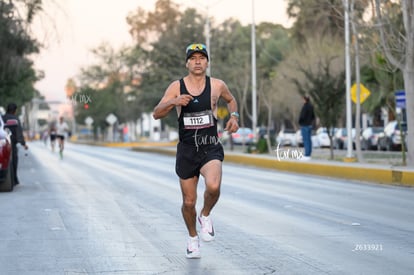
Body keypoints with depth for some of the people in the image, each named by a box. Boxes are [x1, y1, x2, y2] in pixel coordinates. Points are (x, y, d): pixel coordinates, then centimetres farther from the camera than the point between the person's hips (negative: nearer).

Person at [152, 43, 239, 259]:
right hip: (187, 149, 1)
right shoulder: (176, 87, -1)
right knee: (188, 201, 7)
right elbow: (156, 114, -5)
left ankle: (205, 216, 3)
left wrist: (234, 116, 4)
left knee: (213, 186, -29)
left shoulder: (217, 85, 2)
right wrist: (173, 102, -23)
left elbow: (231, 100, 23)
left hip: (211, 148, -1)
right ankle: (192, 237, 34)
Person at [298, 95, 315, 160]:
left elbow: (302, 116, -22)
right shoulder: (311, 106, 8)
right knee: (309, 140, 10)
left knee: (306, 140, -7)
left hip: (304, 125, -8)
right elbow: (313, 116, 14)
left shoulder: (305, 107, -19)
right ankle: (308, 155, 14)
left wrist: (300, 122, -5)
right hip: (310, 125, 9)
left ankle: (307, 155, -7)